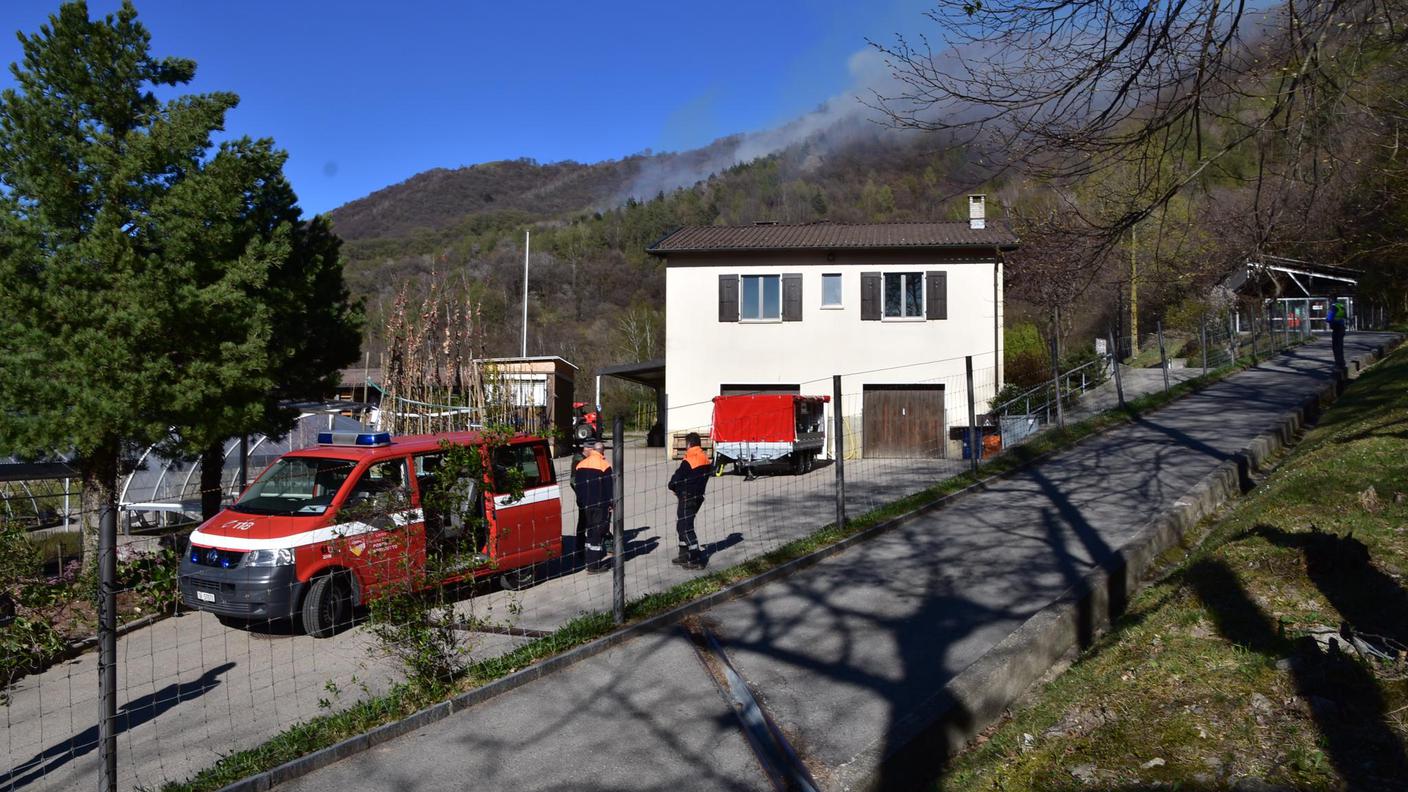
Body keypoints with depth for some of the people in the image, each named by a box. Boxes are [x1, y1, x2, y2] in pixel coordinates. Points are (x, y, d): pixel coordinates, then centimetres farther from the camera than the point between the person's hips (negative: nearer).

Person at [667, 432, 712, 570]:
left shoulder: (688, 462, -21)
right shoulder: (706, 459, 6)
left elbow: (675, 481, -18)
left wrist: (675, 487, 7)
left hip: (687, 498, -9)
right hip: (698, 495, 9)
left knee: (686, 527, -2)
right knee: (682, 525, 19)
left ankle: (697, 560, -3)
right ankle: (684, 555, 25)